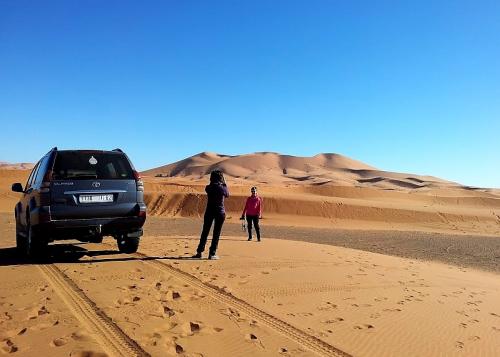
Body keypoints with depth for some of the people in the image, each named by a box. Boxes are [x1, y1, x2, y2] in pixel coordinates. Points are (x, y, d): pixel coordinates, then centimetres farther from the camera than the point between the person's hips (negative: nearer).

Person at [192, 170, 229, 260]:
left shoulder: (208, 188, -5)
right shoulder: (223, 188, -8)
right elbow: (227, 195, 12)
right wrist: (225, 184, 15)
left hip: (209, 211, 2)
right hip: (220, 212, -2)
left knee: (205, 232, 11)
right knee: (216, 233, 4)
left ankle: (199, 252, 13)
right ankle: (212, 254, 2)